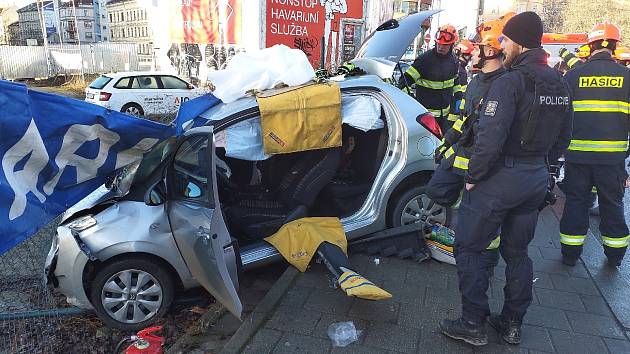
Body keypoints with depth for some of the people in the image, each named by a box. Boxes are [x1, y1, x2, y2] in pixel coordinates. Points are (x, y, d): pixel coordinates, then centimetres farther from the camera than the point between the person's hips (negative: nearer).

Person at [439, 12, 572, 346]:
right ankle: (512, 324, 29)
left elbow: (490, 139, -25)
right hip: (537, 178, 8)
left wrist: (473, 177, -14)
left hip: (500, 178, -8)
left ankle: (474, 325, 13)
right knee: (517, 251, 18)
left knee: (469, 247, 5)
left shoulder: (510, 82, -18)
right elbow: (562, 140, 15)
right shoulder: (560, 85, 9)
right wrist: (540, 163, 20)